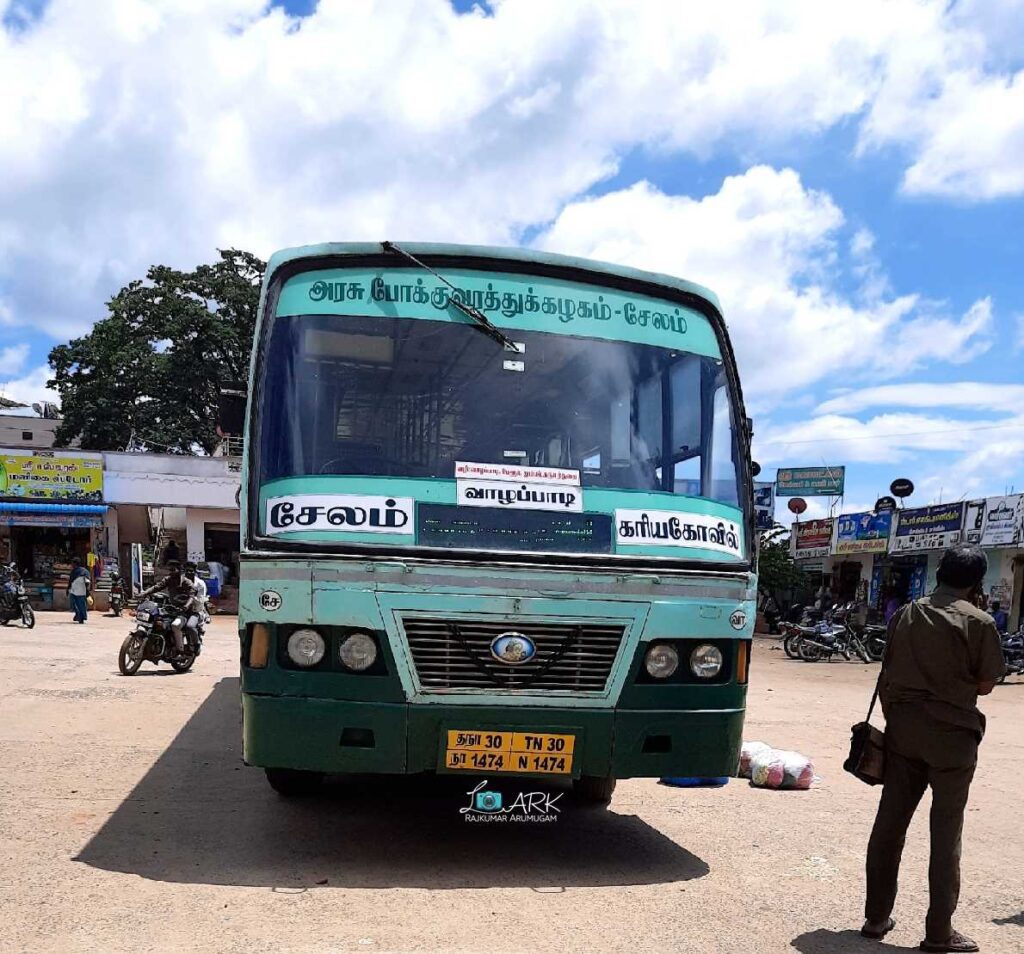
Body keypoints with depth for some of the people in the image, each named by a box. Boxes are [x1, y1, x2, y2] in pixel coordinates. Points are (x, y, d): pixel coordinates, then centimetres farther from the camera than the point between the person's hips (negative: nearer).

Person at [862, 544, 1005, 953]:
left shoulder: (906, 615, 4)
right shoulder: (978, 622, -10)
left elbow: (888, 673, 7)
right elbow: (985, 684, -6)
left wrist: (893, 716, 15)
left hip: (903, 727, 4)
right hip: (951, 733, -4)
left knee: (890, 821, 10)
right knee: (946, 830, 5)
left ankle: (876, 917, 17)